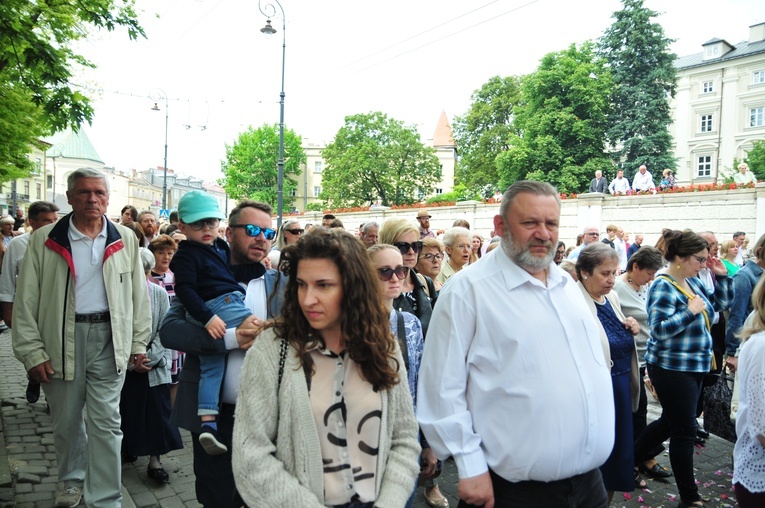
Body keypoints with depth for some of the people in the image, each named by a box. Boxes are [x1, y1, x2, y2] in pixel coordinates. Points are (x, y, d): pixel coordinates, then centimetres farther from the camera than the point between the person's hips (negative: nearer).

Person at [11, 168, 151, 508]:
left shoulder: (125, 240, 4)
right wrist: (32, 351, -5)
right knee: (66, 420, 17)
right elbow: (26, 301, 0)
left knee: (106, 423, 1)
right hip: (60, 339, 1)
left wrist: (138, 343, 4)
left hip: (109, 339, 0)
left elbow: (138, 295, 7)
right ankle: (72, 480, 42)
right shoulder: (44, 240, 0)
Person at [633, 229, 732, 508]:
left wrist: (721, 276, 5)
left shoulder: (692, 281, 7)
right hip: (672, 368, -9)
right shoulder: (663, 287, -19)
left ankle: (631, 456, 37)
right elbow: (659, 329, -26)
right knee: (684, 431, 0)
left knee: (671, 421, 20)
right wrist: (691, 311, -27)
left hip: (693, 367, 9)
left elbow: (720, 304, 17)